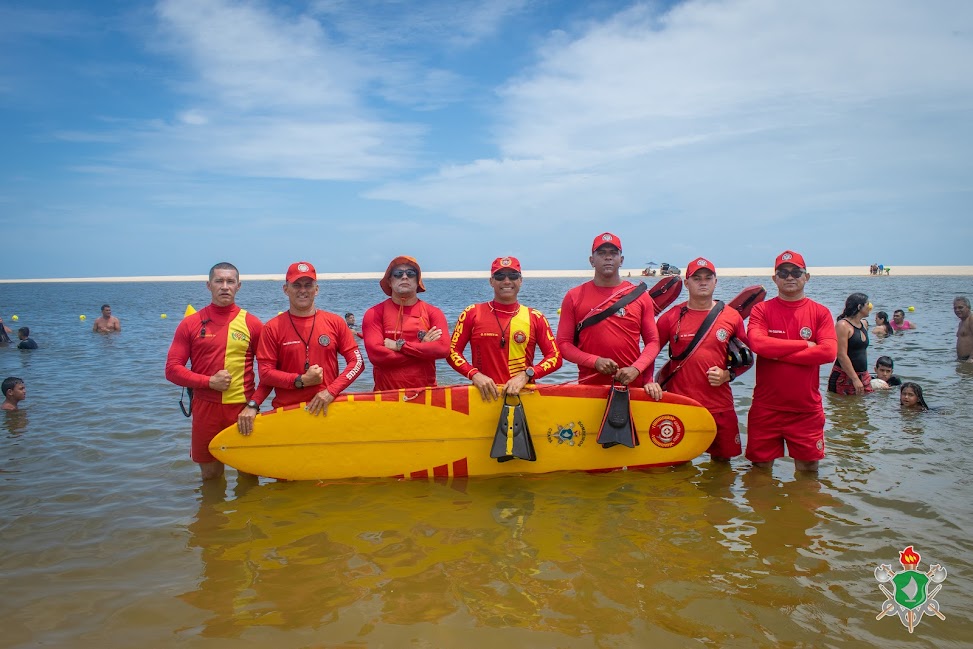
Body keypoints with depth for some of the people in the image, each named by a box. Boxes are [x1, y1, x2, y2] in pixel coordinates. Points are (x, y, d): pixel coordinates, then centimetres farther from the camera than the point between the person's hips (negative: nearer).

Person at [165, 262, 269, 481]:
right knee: (210, 475, 12)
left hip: (243, 410, 0)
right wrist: (209, 381, -13)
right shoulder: (191, 323, 3)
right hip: (205, 409, 1)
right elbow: (172, 369, 0)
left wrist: (253, 405, -10)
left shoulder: (252, 323, 1)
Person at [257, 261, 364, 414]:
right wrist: (301, 381, -15)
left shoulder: (335, 322, 4)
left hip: (328, 408, 1)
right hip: (286, 412, -1)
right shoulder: (272, 328, 1)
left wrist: (331, 391, -10)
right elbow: (265, 373, -3)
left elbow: (357, 361, 1)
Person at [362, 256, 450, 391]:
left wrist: (400, 345, -14)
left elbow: (443, 349, -13)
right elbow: (376, 354, -15)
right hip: (387, 393, -1)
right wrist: (423, 349, -12)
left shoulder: (433, 313, 2)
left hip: (425, 391, 1)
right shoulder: (375, 314, -2)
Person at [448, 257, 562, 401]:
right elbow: (452, 351, 8)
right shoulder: (472, 313, 7)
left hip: (523, 393, 1)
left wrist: (526, 375, -7)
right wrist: (474, 374, -8)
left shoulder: (535, 318, 9)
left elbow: (555, 356, 7)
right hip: (484, 395, 0)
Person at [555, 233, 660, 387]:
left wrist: (636, 369, -12)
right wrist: (595, 361, -13)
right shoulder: (574, 297, 4)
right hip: (589, 385, -1)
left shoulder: (640, 296, 5)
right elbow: (563, 343, 1)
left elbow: (653, 342, 5)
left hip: (632, 385, 1)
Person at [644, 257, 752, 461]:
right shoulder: (671, 317, -1)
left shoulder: (732, 317, 4)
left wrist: (727, 375, -6)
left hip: (720, 404, 2)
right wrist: (649, 382, -9)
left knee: (722, 460, 13)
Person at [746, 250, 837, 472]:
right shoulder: (761, 310, 1)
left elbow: (829, 352, -12)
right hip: (766, 408, 0)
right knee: (760, 470, 10)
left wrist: (778, 354, -14)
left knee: (808, 470, 10)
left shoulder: (820, 312, 3)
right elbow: (757, 343, -18)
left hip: (807, 410, 1)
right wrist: (805, 344, -11)